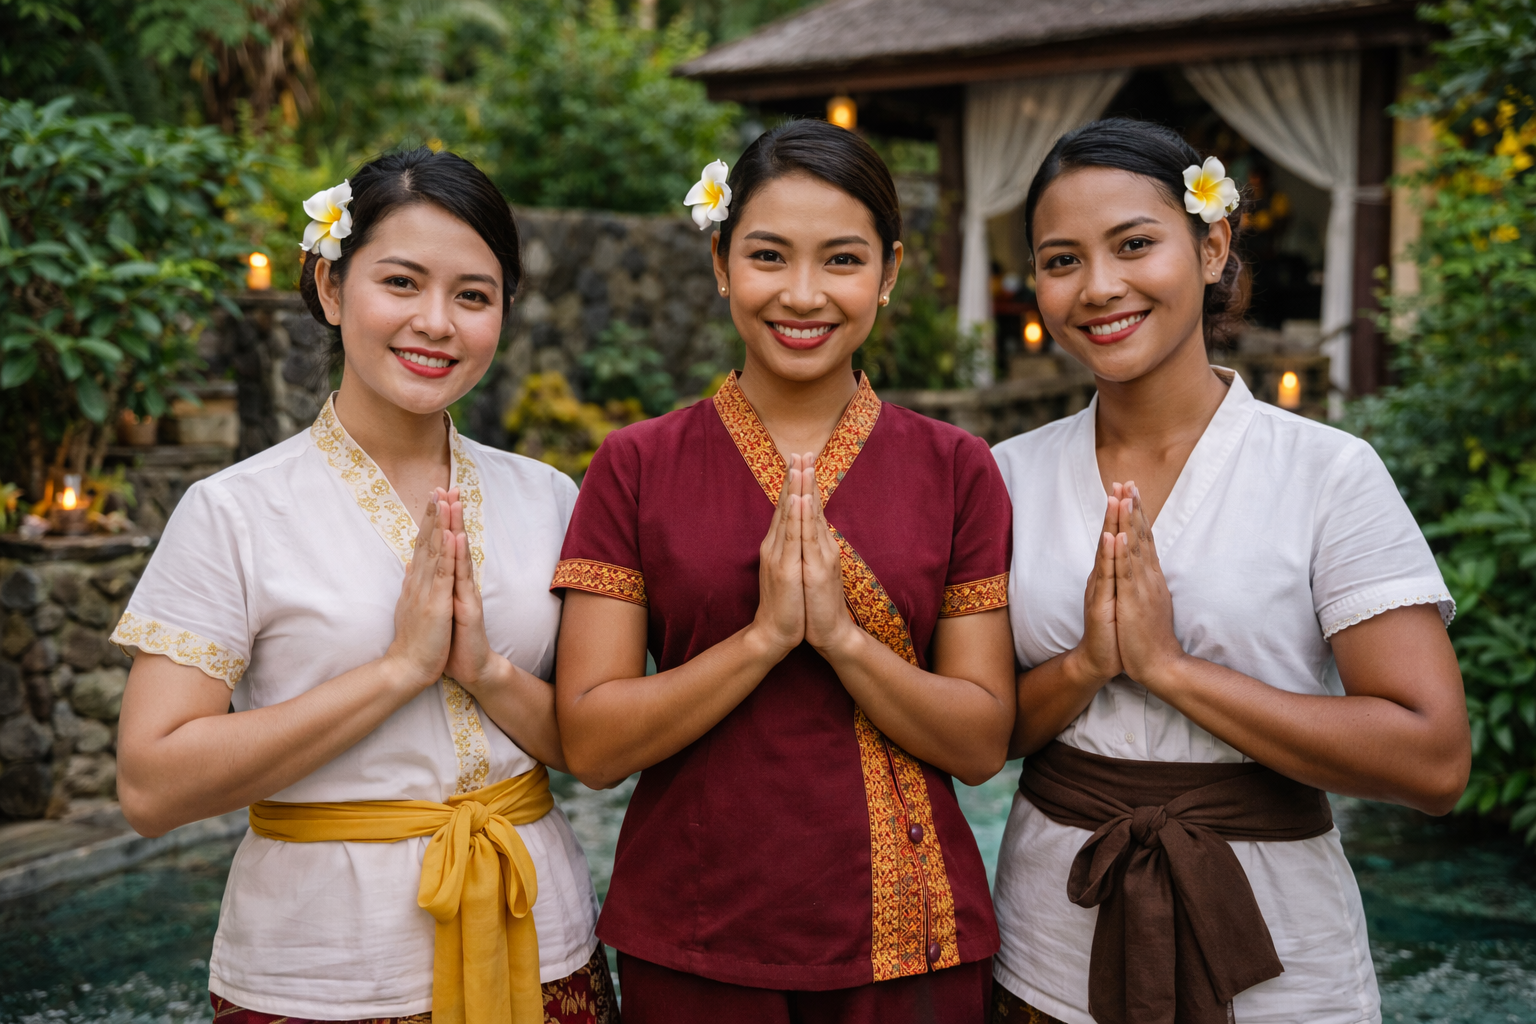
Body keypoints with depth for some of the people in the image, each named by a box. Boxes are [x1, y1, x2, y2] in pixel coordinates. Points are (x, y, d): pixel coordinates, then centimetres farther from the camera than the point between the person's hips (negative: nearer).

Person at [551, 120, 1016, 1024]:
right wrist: (766, 633, -20)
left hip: (907, 935, 1)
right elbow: (592, 744, -9)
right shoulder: (637, 466, -3)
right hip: (691, 937, 0)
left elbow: (984, 742, -5)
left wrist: (841, 634, -19)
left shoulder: (955, 469, -2)